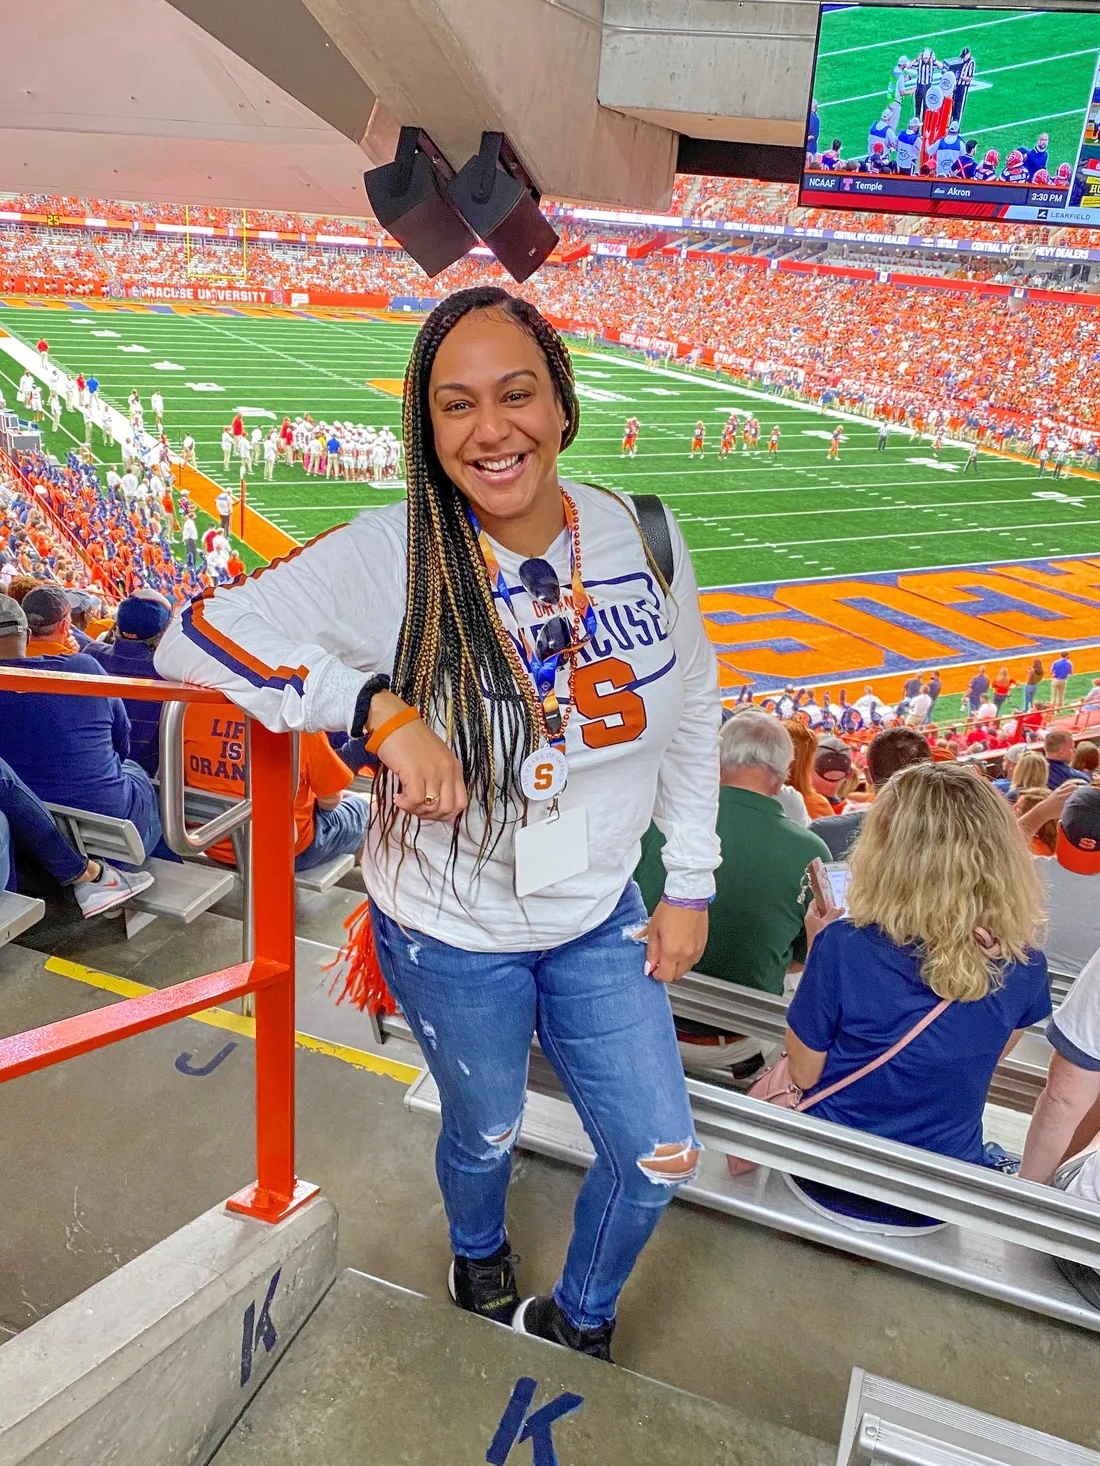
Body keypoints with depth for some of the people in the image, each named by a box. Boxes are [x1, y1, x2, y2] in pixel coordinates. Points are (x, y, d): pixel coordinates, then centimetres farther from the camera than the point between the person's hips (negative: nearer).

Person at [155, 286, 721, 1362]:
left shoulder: (643, 538, -10)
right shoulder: (389, 557, -21)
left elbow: (693, 710, 3)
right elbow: (197, 638, -22)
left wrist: (689, 884, 5)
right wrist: (384, 708, -33)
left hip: (601, 917, 4)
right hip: (452, 933, -3)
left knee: (659, 1157, 14)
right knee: (485, 1134, 23)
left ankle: (575, 1322, 49)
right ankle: (478, 1260, 63)